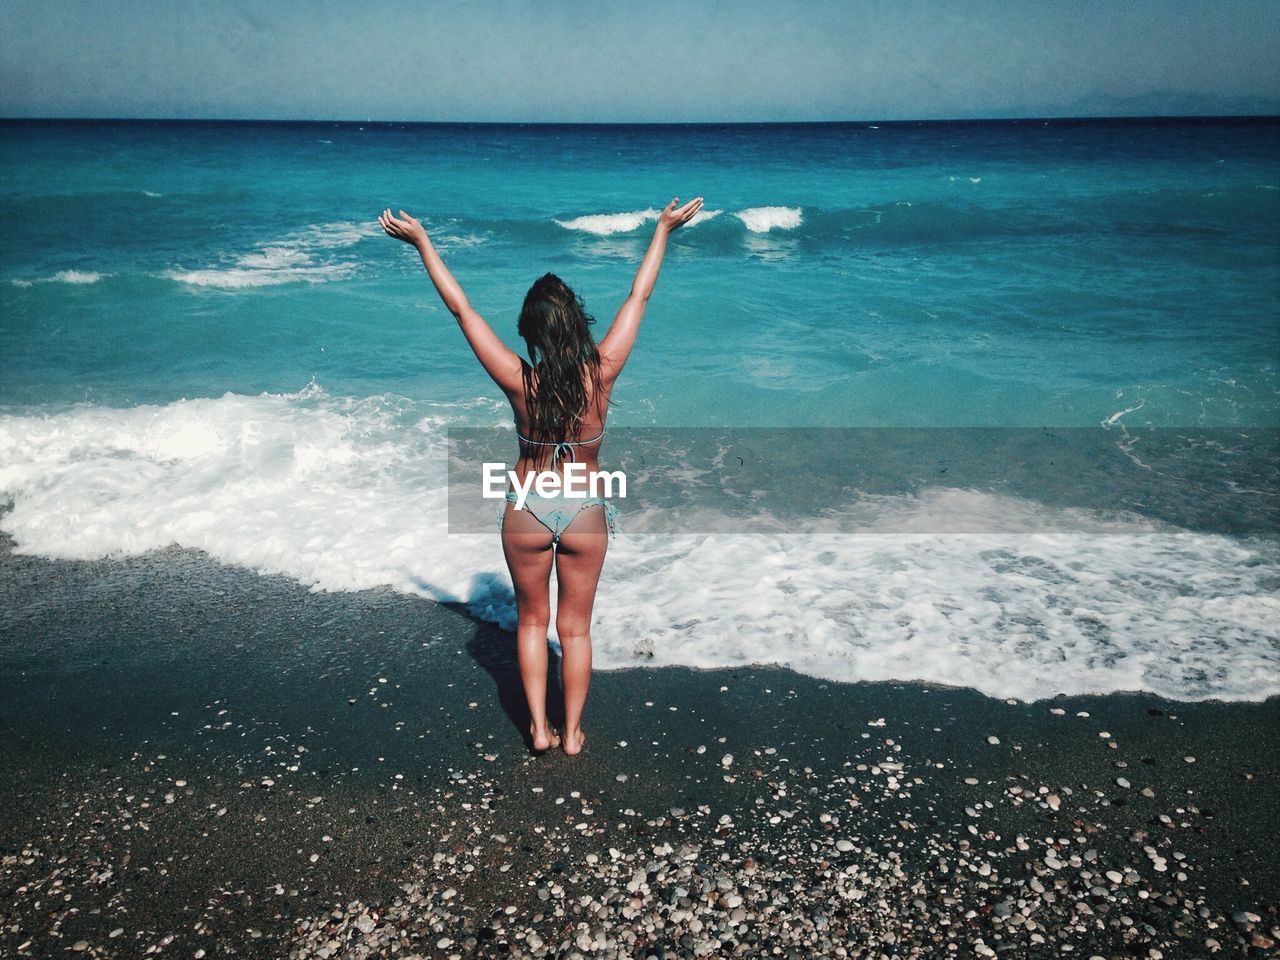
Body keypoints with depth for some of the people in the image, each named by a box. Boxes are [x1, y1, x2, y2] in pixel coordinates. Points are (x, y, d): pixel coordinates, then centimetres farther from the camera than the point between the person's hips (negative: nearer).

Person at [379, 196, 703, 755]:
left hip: (527, 511, 0)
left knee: (531, 620, 21)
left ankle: (539, 728, 25)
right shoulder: (601, 374, -19)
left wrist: (421, 241, -4)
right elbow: (638, 296, -8)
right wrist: (663, 228, 3)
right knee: (575, 628, 16)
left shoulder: (518, 382, -20)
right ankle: (572, 733, 28)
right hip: (585, 512, 1)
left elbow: (460, 308, -13)